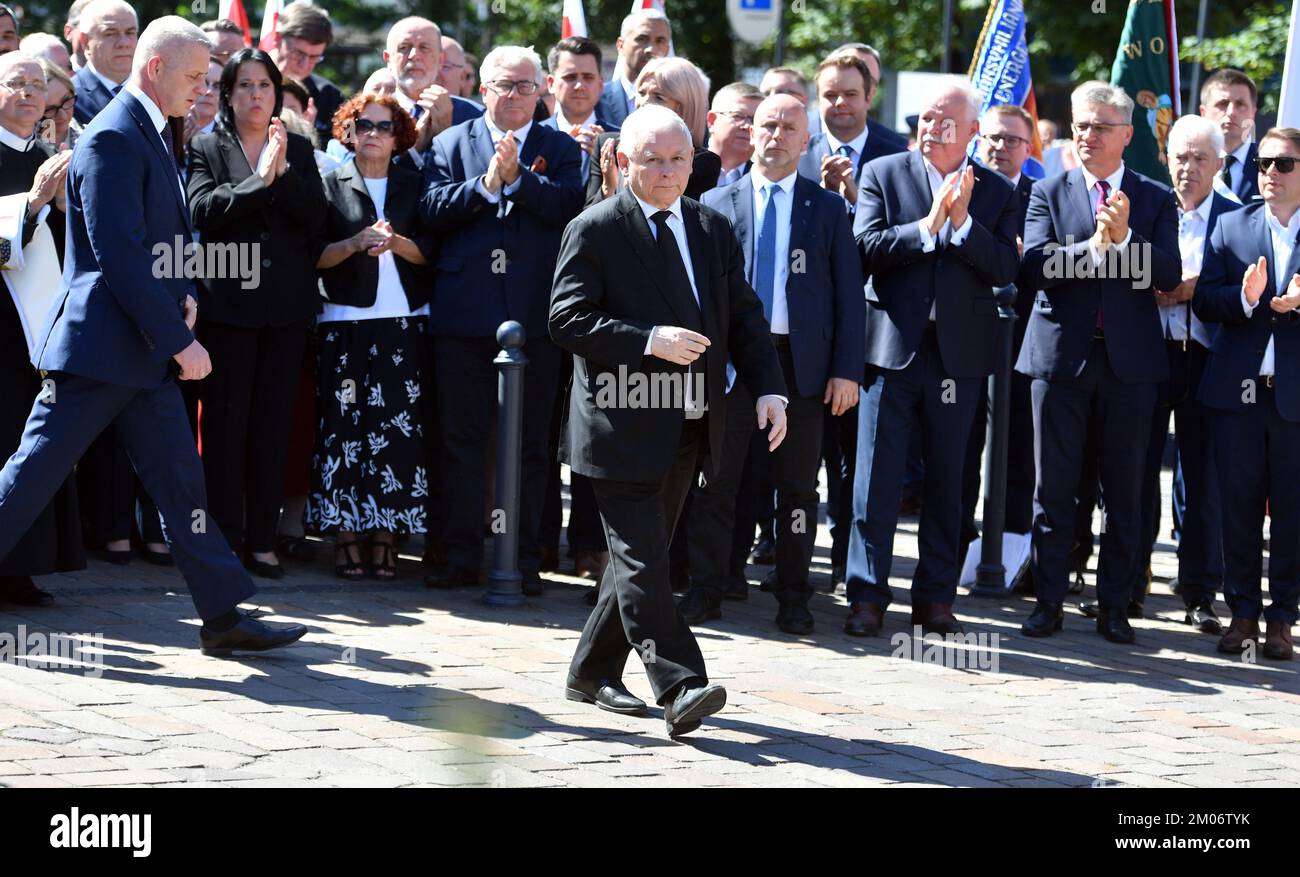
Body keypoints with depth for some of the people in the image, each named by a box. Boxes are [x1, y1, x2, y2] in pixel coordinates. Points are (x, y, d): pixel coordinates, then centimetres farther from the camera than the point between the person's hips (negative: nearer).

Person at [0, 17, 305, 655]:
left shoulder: (155, 136, 14)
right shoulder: (112, 140, -16)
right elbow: (120, 254, -22)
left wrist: (183, 294, 6)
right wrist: (178, 340, -20)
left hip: (145, 350, 10)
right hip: (100, 344, -10)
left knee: (180, 480, 7)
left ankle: (223, 615, 7)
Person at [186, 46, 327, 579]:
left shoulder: (298, 150, 13)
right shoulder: (206, 149, 5)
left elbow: (315, 214, 1)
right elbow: (202, 210, -10)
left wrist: (283, 172, -12)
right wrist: (259, 179, -15)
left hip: (285, 301, 2)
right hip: (228, 300, -2)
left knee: (273, 422, 3)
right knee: (224, 421, -3)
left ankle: (262, 539, 8)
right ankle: (223, 538, 2)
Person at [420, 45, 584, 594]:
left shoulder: (560, 149, 8)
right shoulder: (451, 144, 9)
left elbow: (570, 208, -9)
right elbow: (433, 211, -4)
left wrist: (518, 177, -17)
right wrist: (485, 184, -16)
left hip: (533, 315, 0)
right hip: (464, 314, 0)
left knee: (530, 442, 4)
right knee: (461, 439, 4)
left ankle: (523, 558, 10)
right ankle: (461, 555, 10)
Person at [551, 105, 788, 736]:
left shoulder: (713, 231, 12)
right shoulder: (594, 231, -5)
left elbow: (743, 317, 13)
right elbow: (569, 319, -13)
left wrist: (768, 388, -1)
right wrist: (650, 341, -22)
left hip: (688, 425, 6)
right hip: (623, 425, -6)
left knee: (640, 553, 13)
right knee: (642, 558, -11)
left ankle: (593, 673, 25)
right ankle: (680, 688, -17)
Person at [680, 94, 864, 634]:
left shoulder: (828, 209, 7)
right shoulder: (716, 204, 8)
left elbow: (849, 295, 4)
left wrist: (847, 369, -4)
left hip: (802, 363, 0)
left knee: (797, 488, 5)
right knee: (715, 482, 3)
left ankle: (793, 599, 14)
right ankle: (705, 591, 12)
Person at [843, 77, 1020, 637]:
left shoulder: (996, 192, 7)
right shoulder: (883, 174, 4)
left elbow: (1006, 269, -6)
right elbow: (867, 246, -9)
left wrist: (962, 221, -16)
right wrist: (927, 225, -18)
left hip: (958, 353, 1)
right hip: (892, 345, -1)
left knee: (946, 478, 8)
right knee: (877, 475, -2)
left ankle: (936, 596, 16)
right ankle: (867, 595, 3)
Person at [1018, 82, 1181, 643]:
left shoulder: (1155, 200, 6)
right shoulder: (1049, 193, 6)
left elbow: (1168, 275, -6)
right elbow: (1036, 268, -9)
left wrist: (1124, 238, -19)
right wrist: (1094, 244, -21)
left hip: (1129, 360, 0)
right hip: (1061, 357, 0)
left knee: (1125, 492, 5)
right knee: (1054, 487, 4)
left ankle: (1114, 606, 13)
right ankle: (1048, 601, 12)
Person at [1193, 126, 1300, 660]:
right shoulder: (1231, 226, 10)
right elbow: (1204, 300, 2)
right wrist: (1245, 297, -16)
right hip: (1239, 390, 1)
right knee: (1239, 507, 5)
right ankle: (1243, 612, 13)